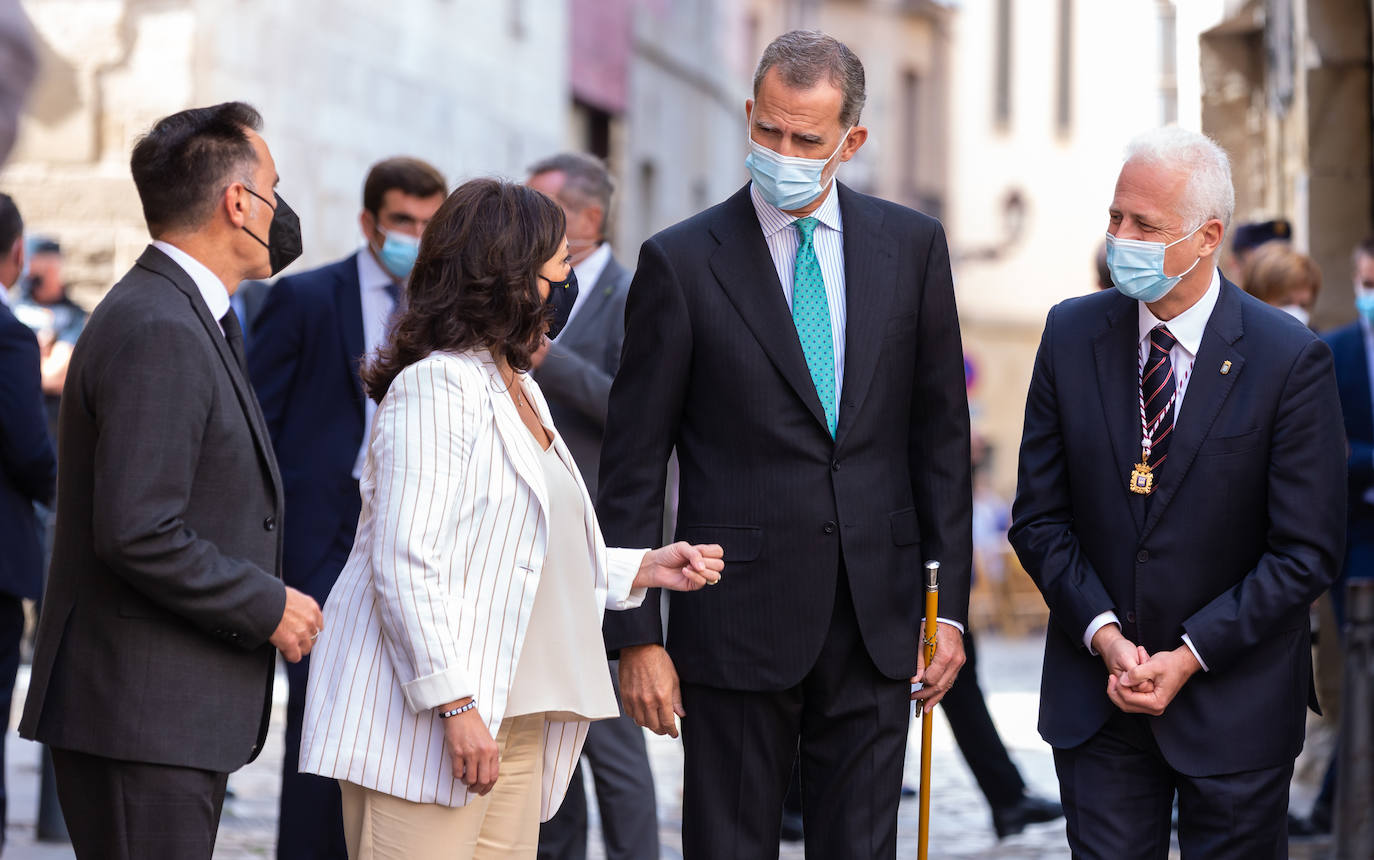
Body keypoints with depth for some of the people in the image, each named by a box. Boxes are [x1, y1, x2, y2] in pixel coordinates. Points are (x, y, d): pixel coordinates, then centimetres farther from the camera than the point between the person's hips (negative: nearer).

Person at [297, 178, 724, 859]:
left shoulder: (520, 392, 22)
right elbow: (406, 562, -18)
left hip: (514, 721, 10)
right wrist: (455, 703, -23)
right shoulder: (436, 385, -10)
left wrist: (646, 569, 18)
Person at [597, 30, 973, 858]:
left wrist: (949, 606, 5)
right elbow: (634, 468, -2)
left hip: (879, 623, 3)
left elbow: (941, 436, 9)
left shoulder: (912, 246, 6)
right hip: (739, 625, -2)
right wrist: (638, 635, -6)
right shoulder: (682, 261, -3)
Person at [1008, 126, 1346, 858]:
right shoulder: (1072, 333, 0)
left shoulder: (1290, 359, -10)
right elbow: (1039, 516, 4)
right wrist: (1102, 632, -10)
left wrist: (1192, 656, -14)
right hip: (1096, 691, 2)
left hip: (1231, 707, -2)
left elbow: (1306, 550, -9)